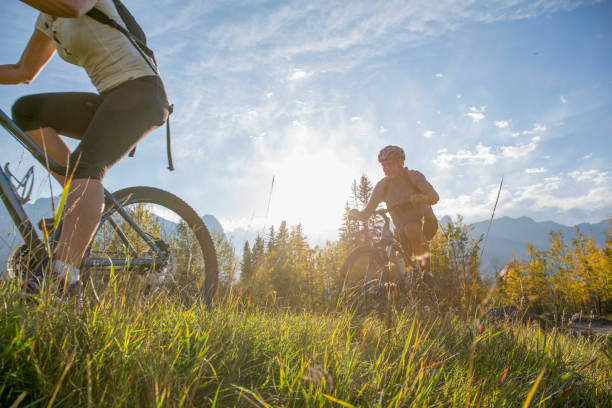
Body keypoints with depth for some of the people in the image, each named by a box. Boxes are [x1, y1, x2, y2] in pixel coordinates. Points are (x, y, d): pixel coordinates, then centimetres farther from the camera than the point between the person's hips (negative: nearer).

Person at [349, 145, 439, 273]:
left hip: (425, 224, -2)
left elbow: (435, 197, -24)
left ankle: (425, 264, -19)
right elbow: (367, 213, -9)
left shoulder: (413, 176, -12)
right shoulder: (382, 185, -6)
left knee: (411, 228, -37)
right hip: (403, 230, 3)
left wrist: (421, 198, -46)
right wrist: (357, 214, -32)